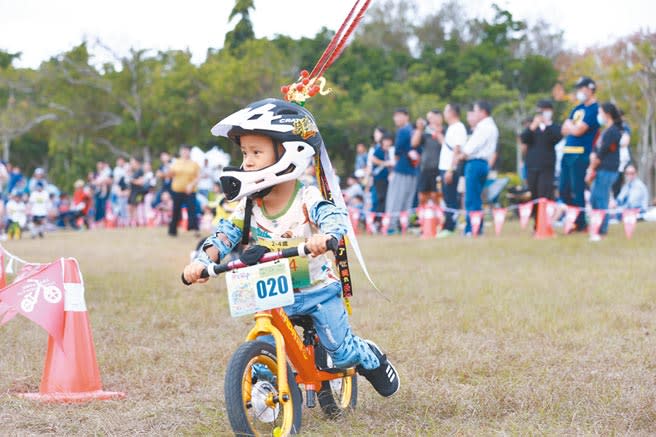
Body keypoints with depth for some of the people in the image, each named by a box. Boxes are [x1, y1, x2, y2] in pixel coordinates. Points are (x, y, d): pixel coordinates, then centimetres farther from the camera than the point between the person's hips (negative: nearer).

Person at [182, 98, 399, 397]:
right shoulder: (248, 206, -6)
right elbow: (224, 236, -11)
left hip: (317, 291, -3)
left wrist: (324, 236, -59)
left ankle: (372, 358, 35)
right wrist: (203, 261, -31)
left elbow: (335, 218, -35)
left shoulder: (307, 199, -18)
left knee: (342, 352, 4)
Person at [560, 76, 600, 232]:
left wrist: (569, 126, 5)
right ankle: (574, 220, 18)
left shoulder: (594, 109, -8)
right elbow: (564, 130, 15)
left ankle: (581, 223, 1)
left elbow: (578, 130, -15)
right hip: (567, 153, 8)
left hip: (580, 154, -8)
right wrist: (573, 127, -4)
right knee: (564, 190, 9)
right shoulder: (578, 108, 19)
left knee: (577, 191, -6)